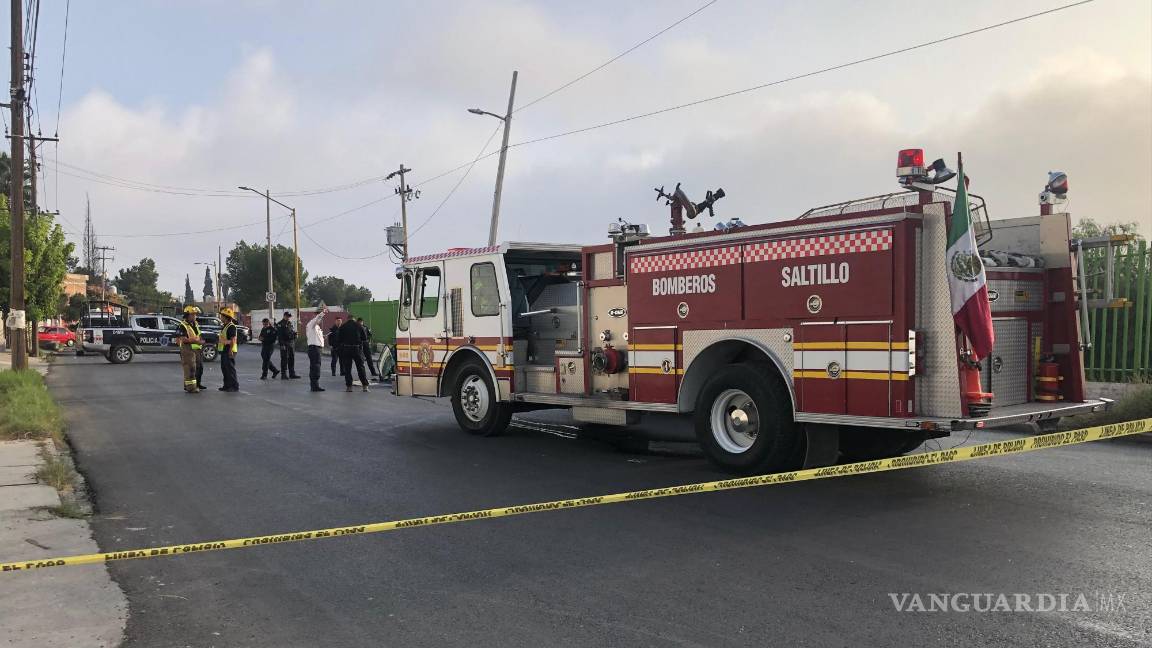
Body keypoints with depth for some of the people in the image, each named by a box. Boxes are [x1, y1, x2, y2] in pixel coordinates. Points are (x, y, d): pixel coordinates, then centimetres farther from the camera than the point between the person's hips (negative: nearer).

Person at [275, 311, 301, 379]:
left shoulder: (291, 324, 17)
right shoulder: (280, 324, -7)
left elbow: (294, 333, 23)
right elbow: (279, 335, -14)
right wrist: (282, 344, -20)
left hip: (291, 344, 7)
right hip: (284, 344, -7)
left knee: (292, 359, 9)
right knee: (284, 359, -5)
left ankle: (292, 374, 16)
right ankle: (283, 375, -1)